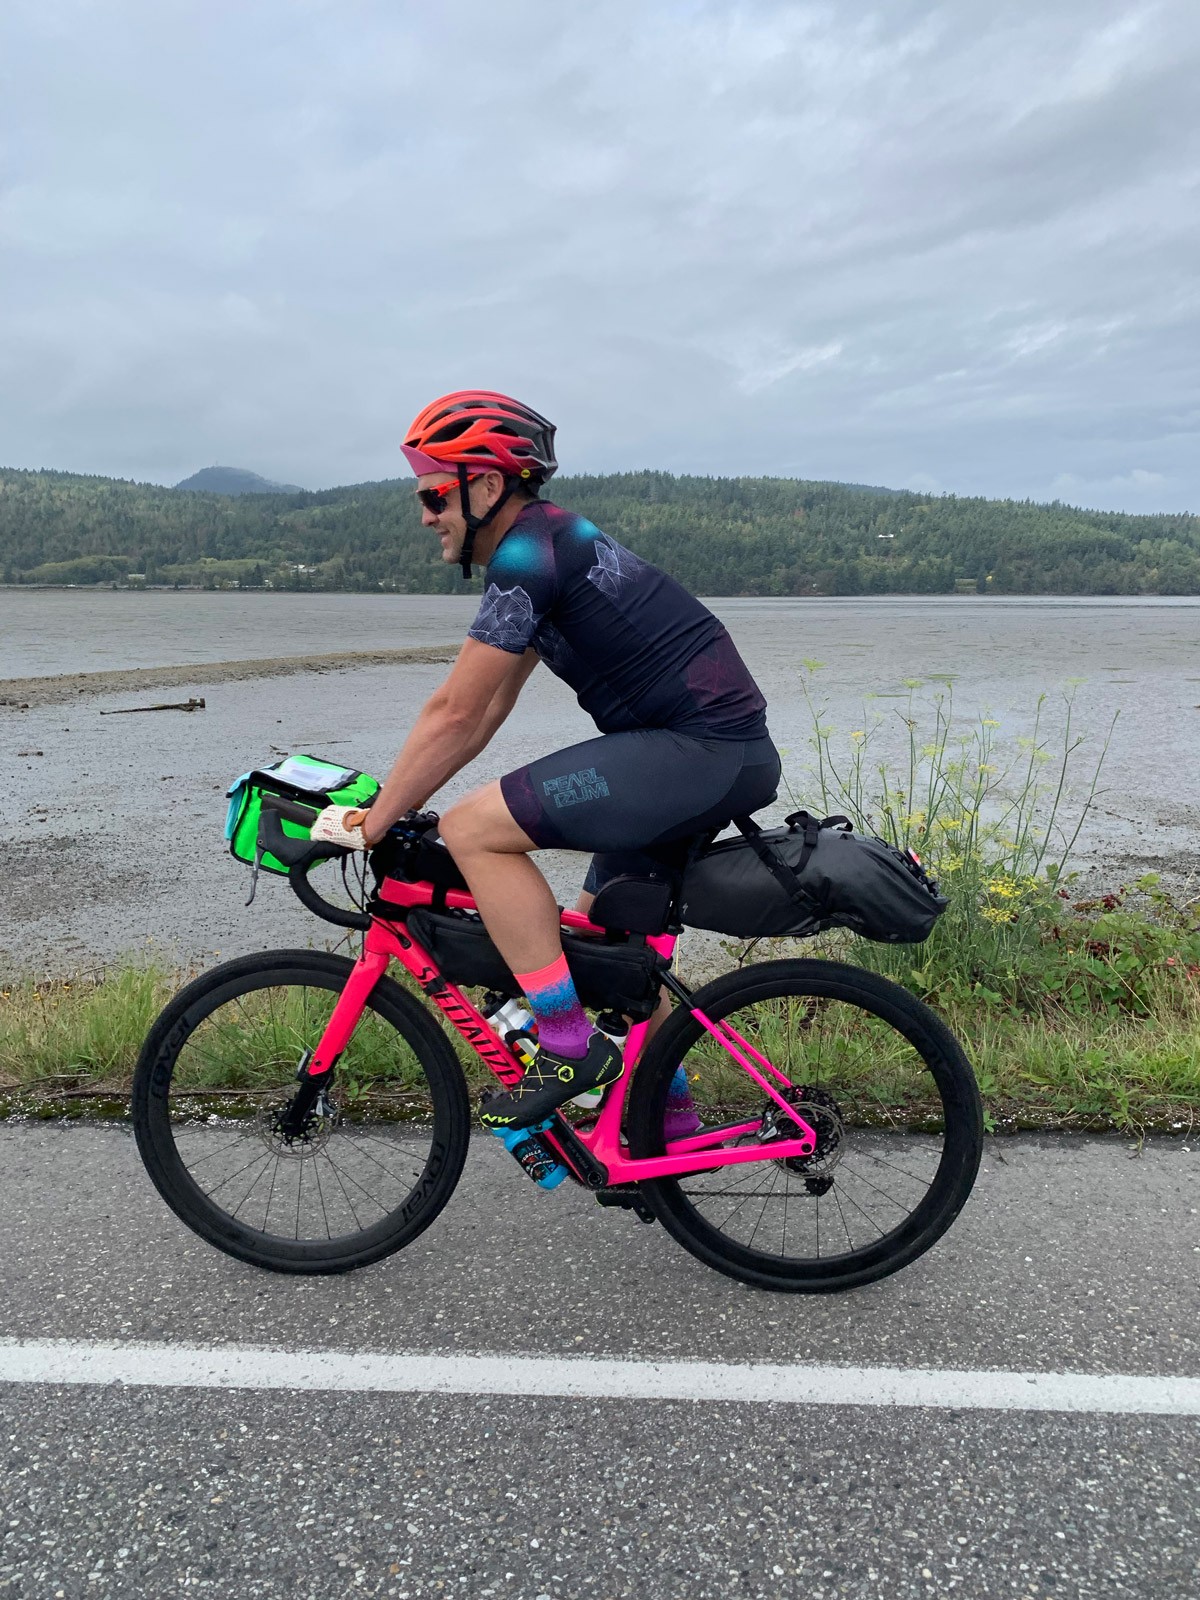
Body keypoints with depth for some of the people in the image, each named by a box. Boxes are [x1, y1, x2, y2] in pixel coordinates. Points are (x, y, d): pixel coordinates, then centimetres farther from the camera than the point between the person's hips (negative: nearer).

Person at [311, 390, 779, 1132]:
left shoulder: (528, 552, -12)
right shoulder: (549, 543, 19)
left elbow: (455, 714, -14)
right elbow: (487, 711, 20)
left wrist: (370, 823, -5)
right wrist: (391, 803, 19)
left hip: (703, 749, -10)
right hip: (727, 751, 10)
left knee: (473, 830, -15)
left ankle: (571, 1047, -5)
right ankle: (673, 1122, 33)